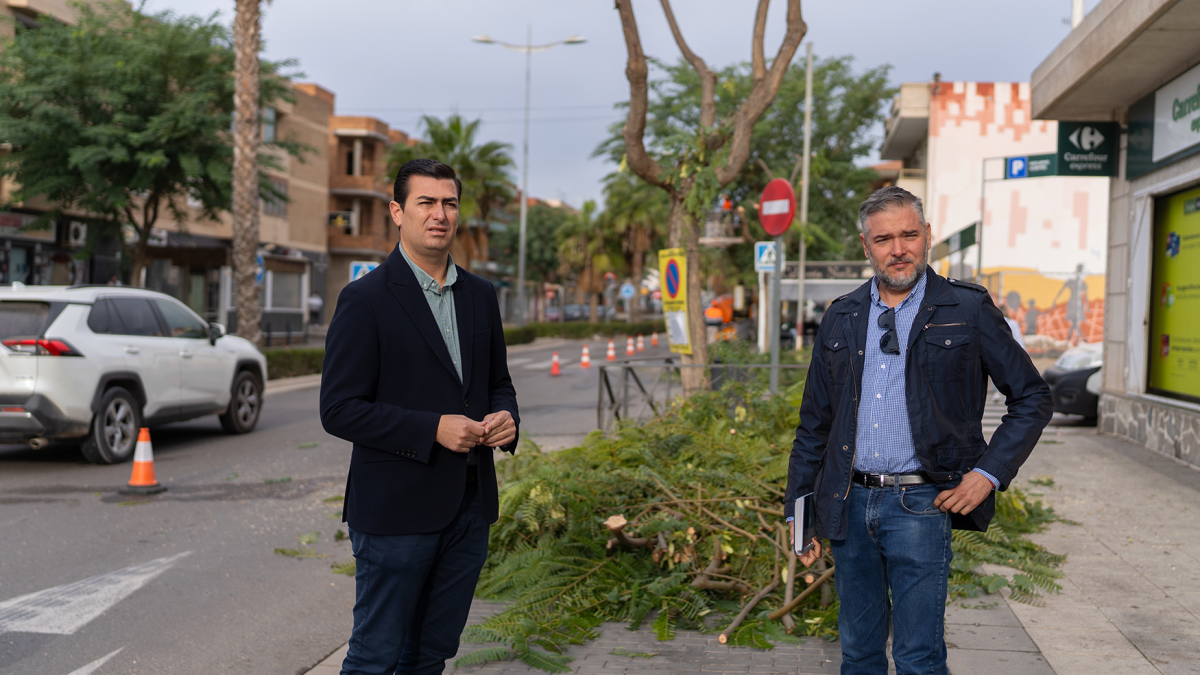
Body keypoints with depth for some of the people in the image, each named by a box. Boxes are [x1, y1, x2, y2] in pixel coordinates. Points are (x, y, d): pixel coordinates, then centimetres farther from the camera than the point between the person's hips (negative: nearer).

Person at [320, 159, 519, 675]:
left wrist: (505, 417, -4)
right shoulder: (365, 299, -9)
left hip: (469, 506, 6)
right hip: (397, 509, -6)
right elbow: (339, 409, -13)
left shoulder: (480, 296, 10)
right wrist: (433, 429, -21)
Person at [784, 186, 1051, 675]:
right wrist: (799, 512, 10)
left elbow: (1032, 398, 4)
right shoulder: (841, 318, 9)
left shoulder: (968, 310, -1)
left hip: (920, 506, -4)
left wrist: (988, 473, -6)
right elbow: (814, 425, 13)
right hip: (850, 505, 4)